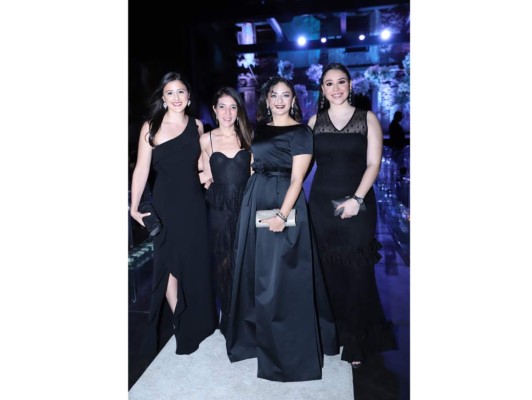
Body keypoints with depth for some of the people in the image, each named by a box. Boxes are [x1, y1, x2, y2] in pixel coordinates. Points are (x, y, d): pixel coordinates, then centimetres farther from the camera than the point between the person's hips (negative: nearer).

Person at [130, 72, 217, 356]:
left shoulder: (197, 126, 5)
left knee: (195, 263, 11)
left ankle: (196, 322, 31)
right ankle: (181, 326, 20)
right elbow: (141, 169, -7)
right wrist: (134, 207, -9)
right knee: (169, 264, 2)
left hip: (193, 203, 4)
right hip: (165, 203, -3)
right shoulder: (151, 127, -5)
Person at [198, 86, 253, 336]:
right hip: (219, 209, 0)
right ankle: (227, 316, 28)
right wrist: (205, 178, -10)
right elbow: (206, 176, 9)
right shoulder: (206, 139, 0)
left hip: (245, 206, 0)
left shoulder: (247, 136, 2)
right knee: (223, 262, 9)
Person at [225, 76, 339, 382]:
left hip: (285, 202, -7)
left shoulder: (301, 132, -7)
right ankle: (257, 332, 34)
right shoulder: (260, 128, 13)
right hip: (256, 201, 7)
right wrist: (251, 202, 8)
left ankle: (286, 346, 16)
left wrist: (283, 213, -23)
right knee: (256, 269, 15)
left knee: (282, 274, -1)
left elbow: (297, 178, -14)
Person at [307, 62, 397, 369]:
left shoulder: (367, 118, 3)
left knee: (357, 272, -1)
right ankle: (331, 332, 23)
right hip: (322, 204, 2)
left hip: (357, 205, -2)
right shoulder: (315, 121, 9)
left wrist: (357, 199, -15)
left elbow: (373, 164, -4)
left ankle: (357, 341, 14)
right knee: (328, 271, 7)